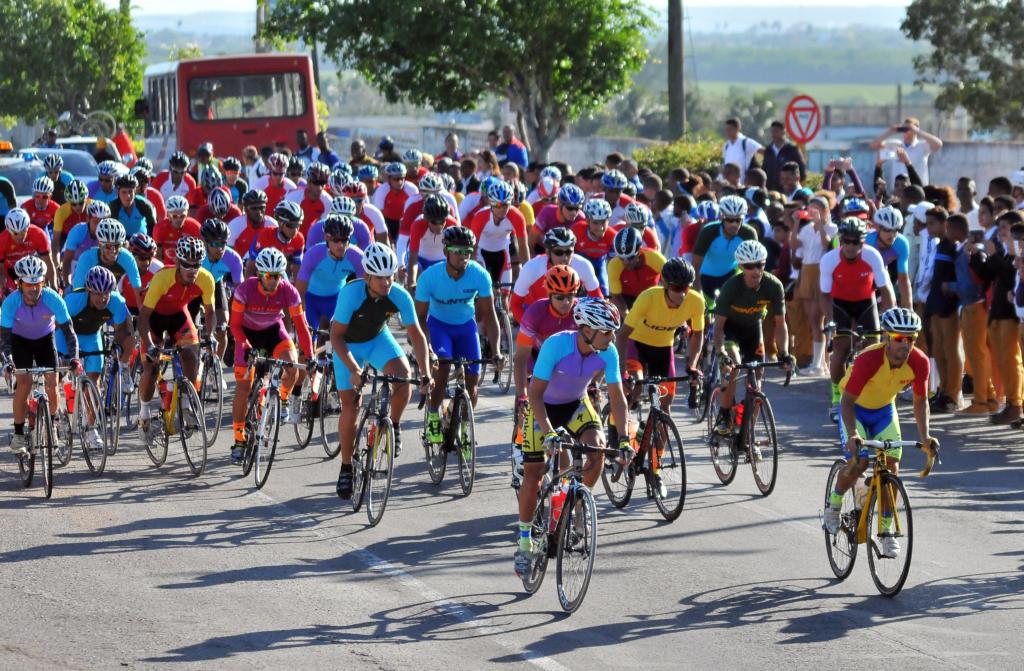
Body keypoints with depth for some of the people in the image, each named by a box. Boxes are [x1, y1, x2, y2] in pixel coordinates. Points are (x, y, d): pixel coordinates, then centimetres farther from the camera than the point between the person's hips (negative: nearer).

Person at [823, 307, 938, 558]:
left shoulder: (919, 362, -23)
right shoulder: (869, 360, -36)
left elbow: (920, 401, -9)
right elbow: (848, 400, -32)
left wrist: (925, 436, -21)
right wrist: (853, 434, -47)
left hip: (884, 410, 4)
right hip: (855, 409, -4)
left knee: (891, 466, -10)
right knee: (858, 462, -21)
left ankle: (886, 530, 1)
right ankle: (833, 505, 8)